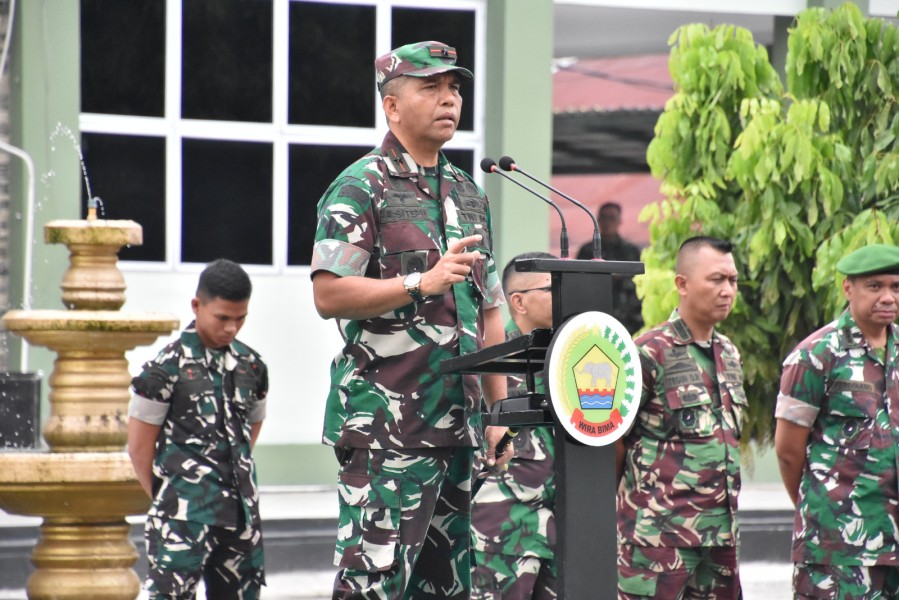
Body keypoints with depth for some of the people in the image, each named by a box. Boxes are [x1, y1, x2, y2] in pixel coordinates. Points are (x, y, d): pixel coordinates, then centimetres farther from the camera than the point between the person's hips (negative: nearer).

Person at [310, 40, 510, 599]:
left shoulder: (469, 194, 19)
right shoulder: (361, 188, -4)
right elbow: (329, 294, -14)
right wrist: (423, 283, -20)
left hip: (458, 424, 8)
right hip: (386, 425, -8)